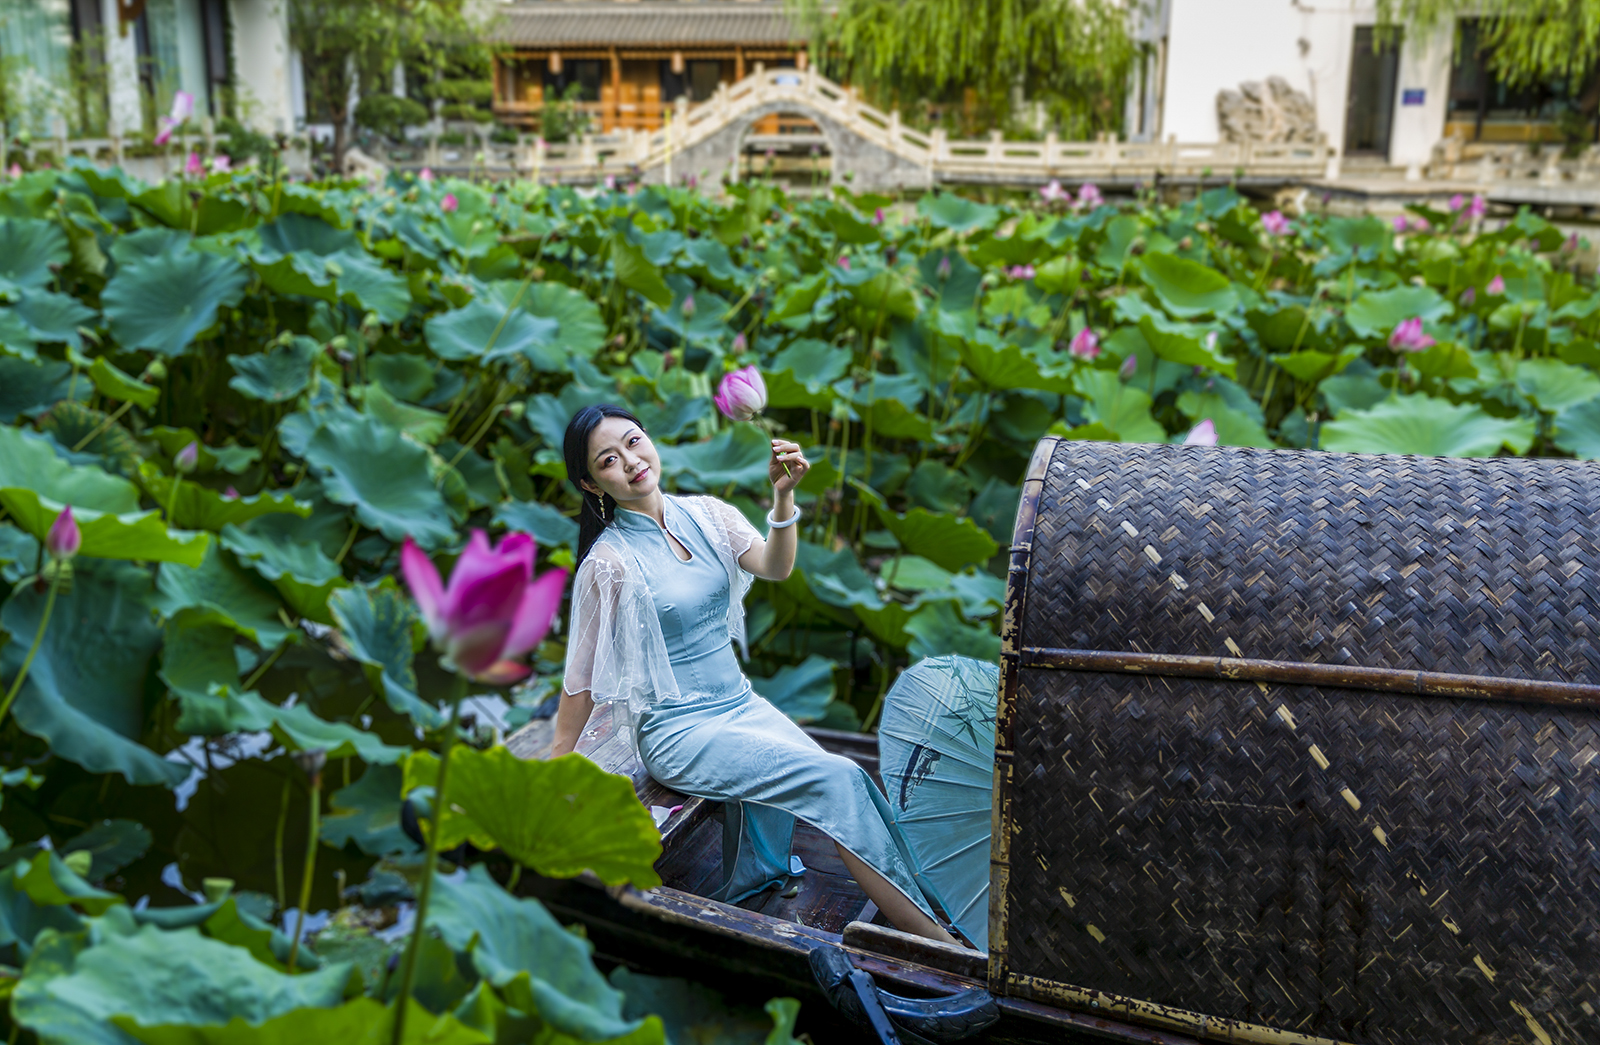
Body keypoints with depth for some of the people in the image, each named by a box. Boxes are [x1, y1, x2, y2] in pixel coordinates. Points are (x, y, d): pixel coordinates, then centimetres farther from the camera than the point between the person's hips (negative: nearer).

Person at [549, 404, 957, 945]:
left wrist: (783, 496, -31)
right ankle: (937, 940, -15)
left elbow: (774, 567, -14)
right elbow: (582, 679, -7)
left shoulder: (704, 514, 2)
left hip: (739, 702, 6)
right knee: (838, 779, -20)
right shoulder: (609, 563, -13)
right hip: (678, 732, -6)